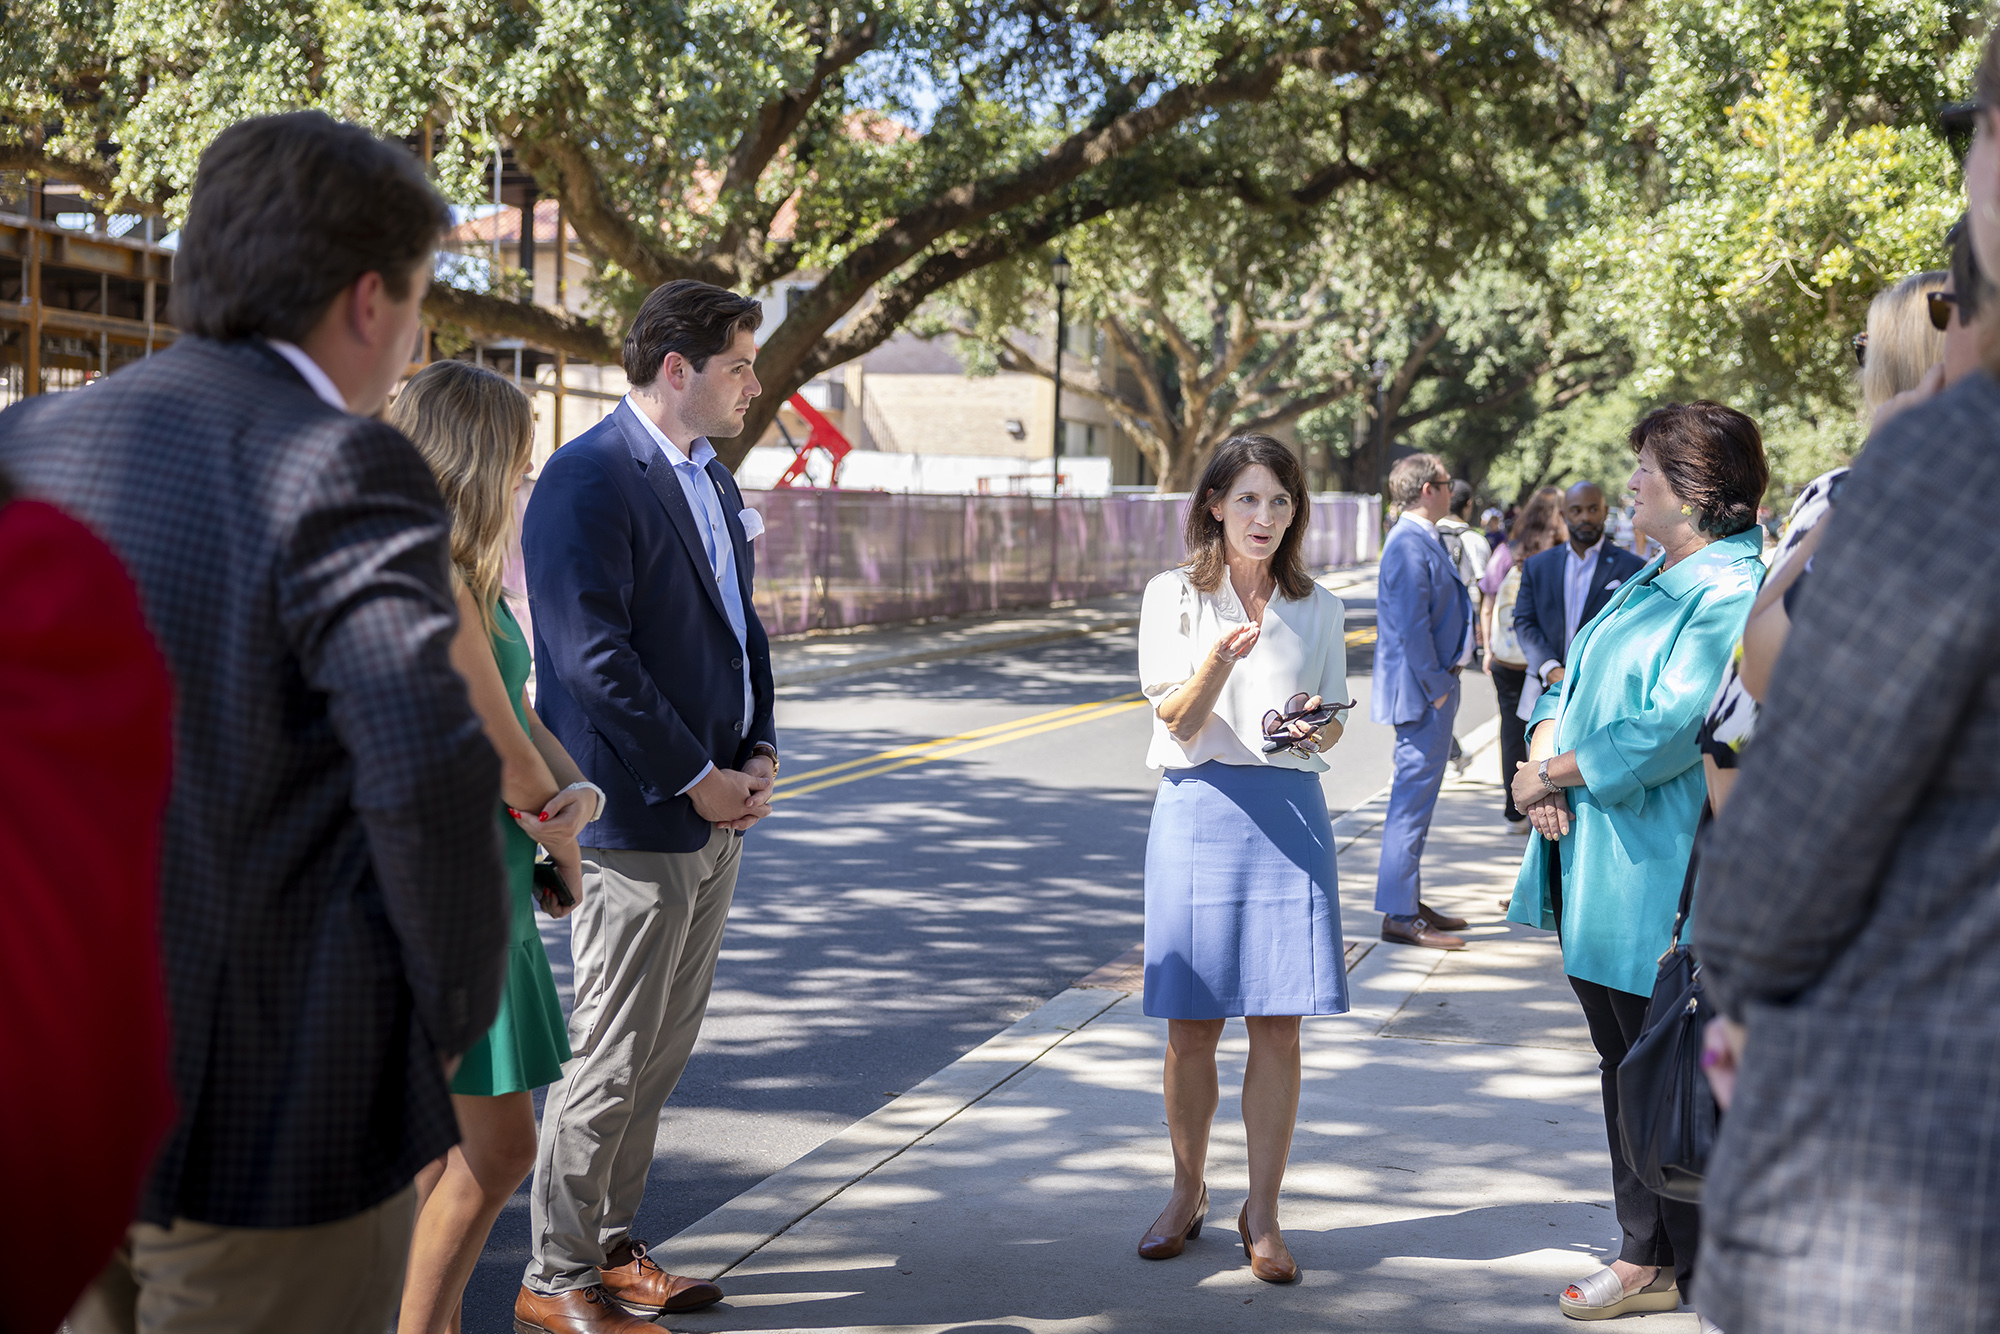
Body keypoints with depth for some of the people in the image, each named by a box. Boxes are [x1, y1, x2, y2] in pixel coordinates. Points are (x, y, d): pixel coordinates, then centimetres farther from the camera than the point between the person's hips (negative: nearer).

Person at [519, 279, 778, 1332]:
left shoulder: (712, 477, 14)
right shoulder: (587, 480, -15)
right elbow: (595, 657, -20)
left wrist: (758, 752, 5)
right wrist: (695, 780, -16)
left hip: (715, 810, 9)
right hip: (635, 817, -9)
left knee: (663, 1050, 15)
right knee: (611, 1057, -2)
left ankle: (609, 1247, 27)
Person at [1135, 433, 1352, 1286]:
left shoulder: (1317, 609, 9)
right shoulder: (1174, 597, 2)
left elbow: (1332, 728, 14)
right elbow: (1179, 721, -6)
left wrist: (1314, 729, -10)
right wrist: (1220, 659, -25)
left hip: (1288, 813, 1)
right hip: (1198, 808, -1)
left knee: (1278, 1022, 0)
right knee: (1192, 1023, 5)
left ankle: (1262, 1212, 11)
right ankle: (1188, 1195, 22)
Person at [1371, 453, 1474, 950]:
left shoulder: (1423, 538, 15)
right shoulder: (1409, 544, -17)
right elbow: (1411, 626, -22)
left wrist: (1443, 682, 17)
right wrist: (1436, 686, -18)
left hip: (1432, 689, 11)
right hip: (1421, 690, -11)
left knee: (1418, 795, 16)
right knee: (1413, 797, -8)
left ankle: (1410, 901, 25)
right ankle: (1399, 915, -5)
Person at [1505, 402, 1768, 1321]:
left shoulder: (1734, 595, -16)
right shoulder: (1653, 581, 14)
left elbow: (1670, 730, -23)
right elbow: (1574, 678, 18)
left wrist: (1553, 774, -13)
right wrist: (1544, 756, -3)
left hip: (1659, 882, -10)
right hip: (1595, 868, 10)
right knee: (1625, 1067, 15)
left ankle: (1709, 1278, 10)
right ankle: (1646, 1259, 26)